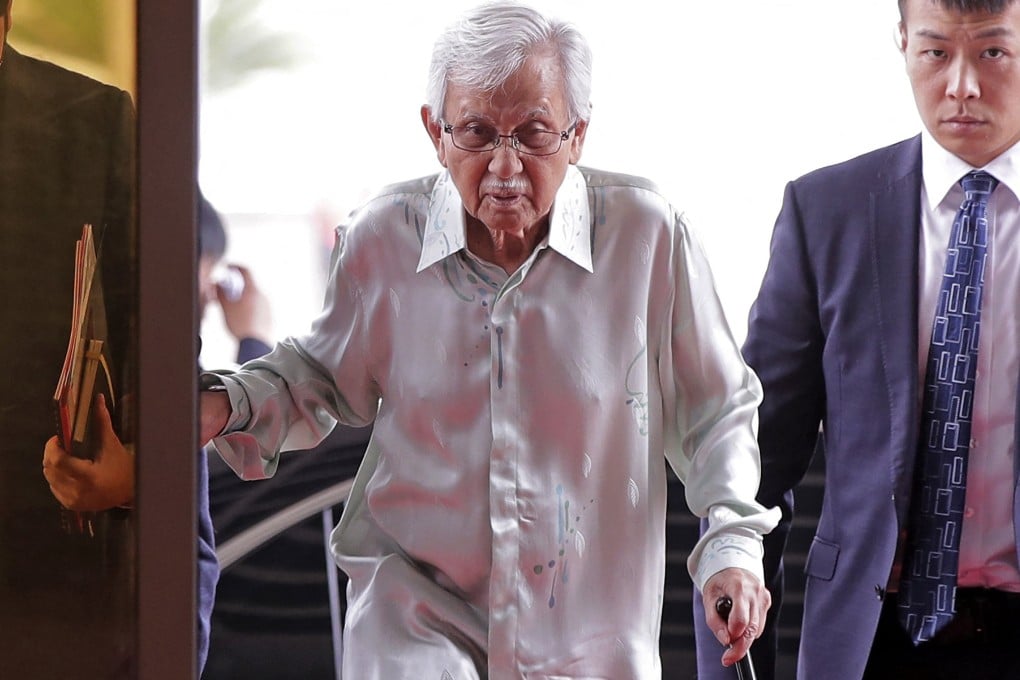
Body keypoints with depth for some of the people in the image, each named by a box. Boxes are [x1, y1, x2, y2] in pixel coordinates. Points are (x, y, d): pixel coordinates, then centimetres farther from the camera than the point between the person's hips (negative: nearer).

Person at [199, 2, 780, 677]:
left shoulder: (648, 235, -11)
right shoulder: (384, 238, -6)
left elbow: (714, 411, 3)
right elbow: (327, 378, 14)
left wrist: (733, 544, -9)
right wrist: (228, 406, -4)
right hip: (416, 603, 0)